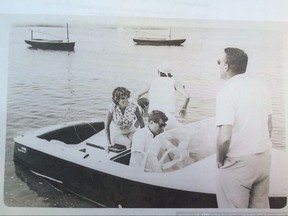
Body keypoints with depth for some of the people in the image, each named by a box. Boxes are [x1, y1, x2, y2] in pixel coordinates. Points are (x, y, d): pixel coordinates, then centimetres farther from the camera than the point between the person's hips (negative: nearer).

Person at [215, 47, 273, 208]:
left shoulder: (227, 90, -17)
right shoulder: (261, 87, 6)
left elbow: (224, 137, -23)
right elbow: (269, 128, 13)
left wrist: (219, 160, -7)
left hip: (238, 163, -7)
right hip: (264, 158, 7)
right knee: (260, 207, 19)